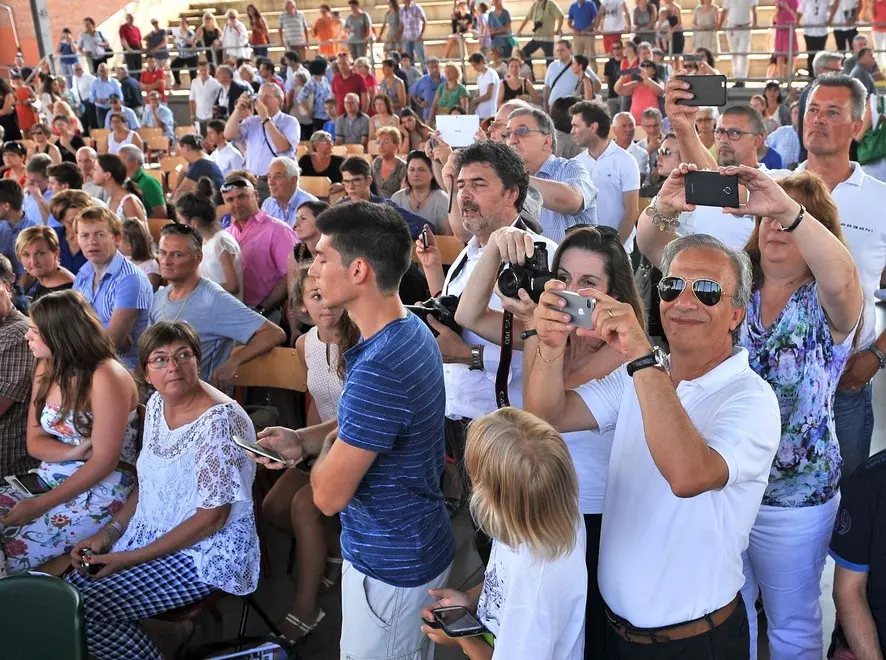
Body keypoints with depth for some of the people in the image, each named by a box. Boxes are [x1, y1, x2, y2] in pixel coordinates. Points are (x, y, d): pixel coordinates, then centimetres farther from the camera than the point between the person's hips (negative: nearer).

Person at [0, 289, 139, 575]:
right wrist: (77, 451, -15)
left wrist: (42, 504, -17)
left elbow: (104, 461, -19)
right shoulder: (46, 368, 5)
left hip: (100, 491, -8)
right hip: (49, 480, 8)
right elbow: (35, 443, 6)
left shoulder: (105, 376, -19)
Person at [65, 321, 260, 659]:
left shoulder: (219, 421, -24)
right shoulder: (157, 404, 2)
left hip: (206, 552, -8)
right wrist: (107, 534, 1)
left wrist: (130, 558, -18)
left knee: (81, 610, -16)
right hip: (152, 534, 8)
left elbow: (212, 517, -21)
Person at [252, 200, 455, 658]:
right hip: (416, 546, 9)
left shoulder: (379, 369, -33)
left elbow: (329, 495, -26)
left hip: (389, 567, -9)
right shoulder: (411, 329, -2)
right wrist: (303, 439, -1)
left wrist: (326, 445, -6)